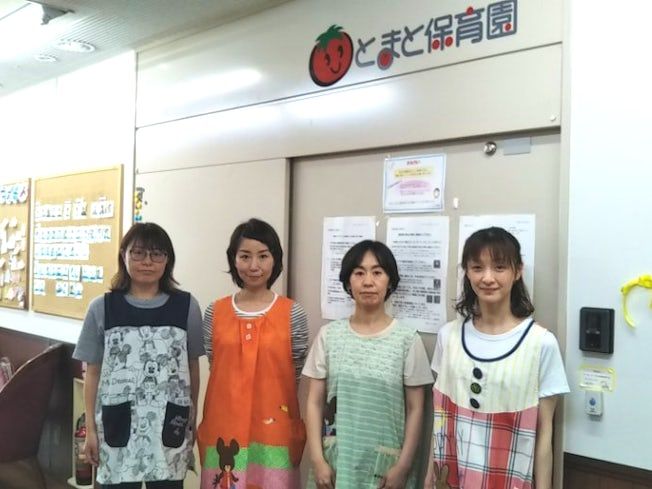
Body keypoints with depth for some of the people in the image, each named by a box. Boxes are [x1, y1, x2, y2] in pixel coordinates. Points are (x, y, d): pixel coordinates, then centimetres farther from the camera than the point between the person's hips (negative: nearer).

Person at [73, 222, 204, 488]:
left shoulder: (186, 306, -1)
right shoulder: (102, 308, 0)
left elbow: (192, 366, 6)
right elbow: (93, 372, 4)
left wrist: (192, 419, 8)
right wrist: (90, 428, 3)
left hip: (169, 427, 0)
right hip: (118, 425, 0)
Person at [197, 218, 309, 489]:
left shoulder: (293, 315, -3)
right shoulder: (214, 314, 2)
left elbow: (299, 378, 2)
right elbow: (215, 372, 8)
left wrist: (297, 435, 3)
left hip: (273, 434, -1)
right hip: (224, 433, 2)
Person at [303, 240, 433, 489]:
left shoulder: (407, 339, -5)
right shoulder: (329, 335, -1)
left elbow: (415, 409, -2)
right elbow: (314, 403, 1)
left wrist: (403, 466, -7)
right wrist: (318, 460, -5)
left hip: (385, 465, -1)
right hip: (336, 462, 2)